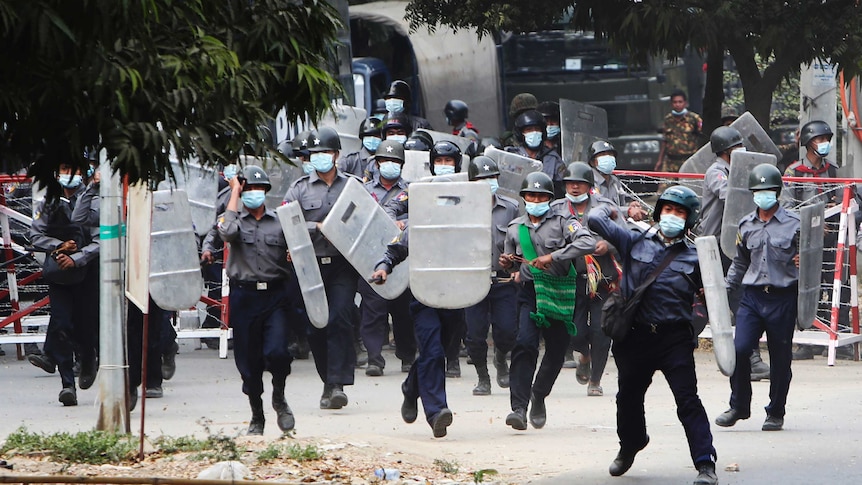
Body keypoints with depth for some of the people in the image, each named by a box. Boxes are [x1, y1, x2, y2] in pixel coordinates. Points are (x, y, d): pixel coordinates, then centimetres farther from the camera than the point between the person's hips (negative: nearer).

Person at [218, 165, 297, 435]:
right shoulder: (235, 220, 7)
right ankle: (257, 417, 18)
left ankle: (279, 398, 11)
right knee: (248, 360, 3)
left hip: (275, 295, 0)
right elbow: (227, 231, -17)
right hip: (245, 297, 0)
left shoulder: (279, 222, 12)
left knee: (276, 352, -17)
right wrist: (234, 192, -8)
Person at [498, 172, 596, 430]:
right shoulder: (515, 228, 12)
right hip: (530, 292, 1)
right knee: (524, 345, -18)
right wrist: (507, 263, 0)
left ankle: (538, 396, 33)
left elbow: (588, 243, -18)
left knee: (556, 349, 6)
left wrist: (553, 257, -23)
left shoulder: (562, 223, -1)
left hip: (561, 293, -1)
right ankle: (519, 407, -22)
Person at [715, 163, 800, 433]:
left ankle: (776, 413, 18)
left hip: (783, 299, -3)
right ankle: (738, 406, 6)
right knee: (739, 350, -11)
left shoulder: (794, 224, 0)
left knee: (780, 358, 3)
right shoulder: (746, 226, 12)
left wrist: (802, 262, -17)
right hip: (752, 297, 3)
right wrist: (724, 289, 16)